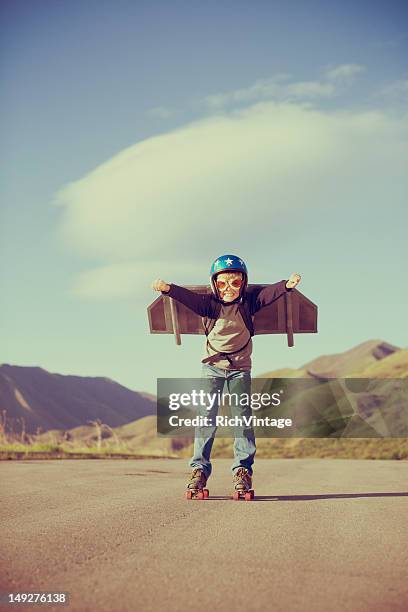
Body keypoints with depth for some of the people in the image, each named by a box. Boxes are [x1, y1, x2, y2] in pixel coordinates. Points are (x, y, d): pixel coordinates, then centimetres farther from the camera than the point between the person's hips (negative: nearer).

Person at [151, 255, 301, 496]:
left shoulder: (248, 302, -8)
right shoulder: (209, 303, -11)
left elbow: (269, 293, -23)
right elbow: (189, 297, -28)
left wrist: (287, 285, -44)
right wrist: (168, 288, -48)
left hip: (240, 367, 1)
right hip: (213, 365, 0)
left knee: (242, 416, -3)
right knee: (206, 416, -5)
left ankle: (243, 469, 3)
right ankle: (200, 468, 0)